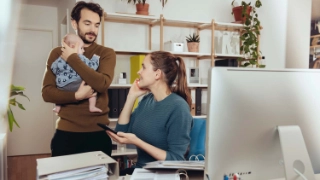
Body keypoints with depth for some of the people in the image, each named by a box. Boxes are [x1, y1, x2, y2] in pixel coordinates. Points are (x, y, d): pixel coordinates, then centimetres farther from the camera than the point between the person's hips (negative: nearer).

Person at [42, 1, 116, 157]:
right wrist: (76, 96, -18)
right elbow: (47, 93, -2)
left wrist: (72, 58, -12)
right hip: (66, 131, 1)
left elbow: (102, 83, -17)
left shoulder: (106, 53, 1)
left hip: (98, 131, 0)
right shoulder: (57, 53, 4)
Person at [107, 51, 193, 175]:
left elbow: (176, 160, -20)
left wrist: (136, 142, -25)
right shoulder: (147, 100, 5)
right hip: (141, 170, 7)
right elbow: (121, 131, 6)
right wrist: (132, 96, 0)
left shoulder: (178, 107, -18)